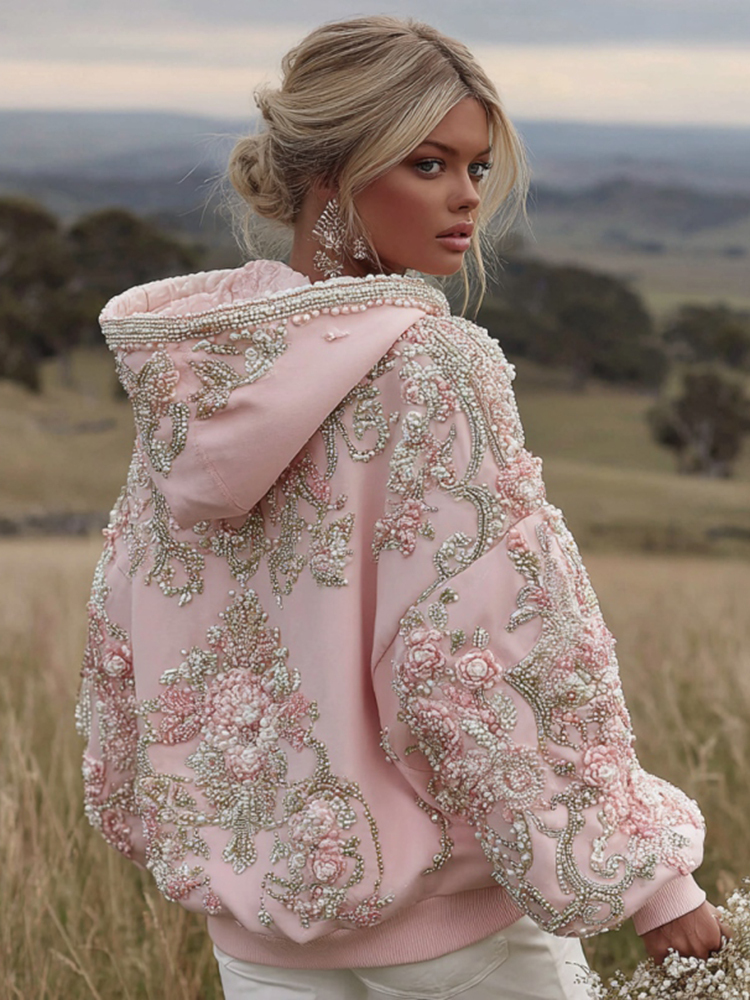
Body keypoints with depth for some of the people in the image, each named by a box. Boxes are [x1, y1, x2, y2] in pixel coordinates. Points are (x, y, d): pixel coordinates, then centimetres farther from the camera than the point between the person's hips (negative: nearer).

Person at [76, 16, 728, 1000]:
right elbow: (478, 648, -22)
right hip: (442, 915, -5)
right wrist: (646, 877, -15)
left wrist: (158, 812, 21)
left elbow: (125, 619, 8)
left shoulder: (194, 362, 1)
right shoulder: (432, 367, -18)